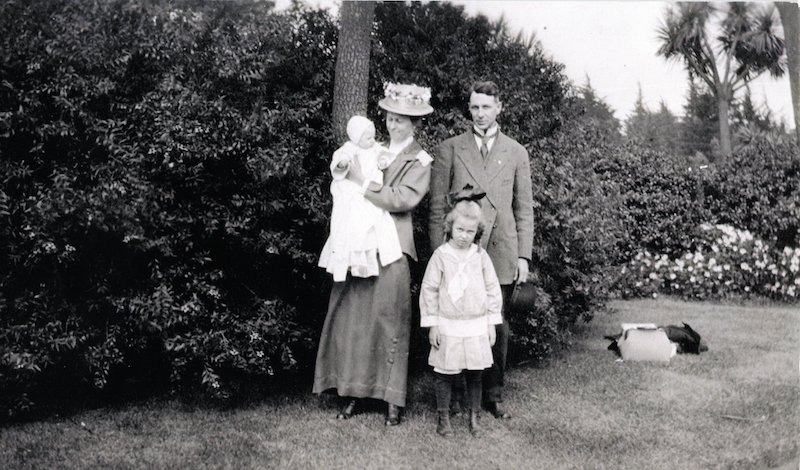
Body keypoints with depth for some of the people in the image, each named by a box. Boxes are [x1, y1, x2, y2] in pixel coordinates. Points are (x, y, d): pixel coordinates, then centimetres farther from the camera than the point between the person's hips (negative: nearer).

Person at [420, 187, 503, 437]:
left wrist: (491, 323, 6)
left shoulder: (480, 256, 1)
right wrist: (432, 325, -2)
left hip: (476, 327, 2)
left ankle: (474, 417, 22)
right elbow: (428, 290, -1)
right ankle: (443, 417, 18)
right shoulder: (441, 255, -5)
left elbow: (492, 289, 7)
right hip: (448, 327, -2)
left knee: (475, 374, 9)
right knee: (445, 375, 5)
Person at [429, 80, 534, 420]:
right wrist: (439, 253, -1)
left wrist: (524, 255, 4)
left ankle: (493, 394, 18)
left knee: (498, 325, 5)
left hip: (501, 253, 1)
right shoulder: (449, 149, 7)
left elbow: (524, 209, 11)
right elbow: (437, 206, 5)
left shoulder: (516, 153, 12)